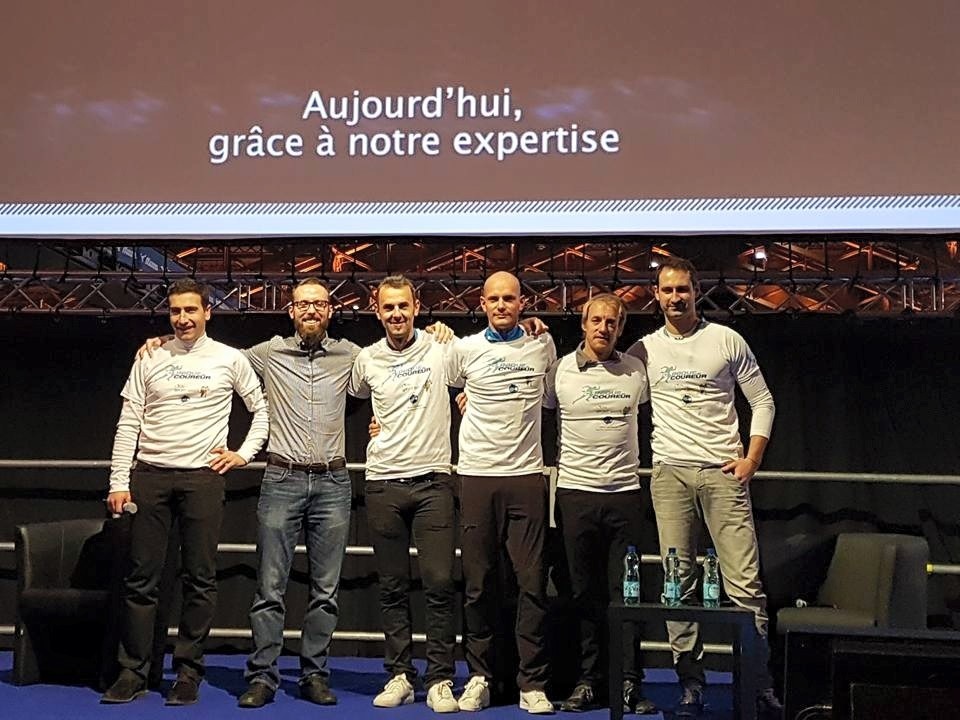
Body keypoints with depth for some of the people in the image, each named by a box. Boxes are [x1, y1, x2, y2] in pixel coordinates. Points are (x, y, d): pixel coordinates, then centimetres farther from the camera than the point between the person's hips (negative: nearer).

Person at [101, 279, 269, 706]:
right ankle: (132, 673, 13)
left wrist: (244, 454, 3)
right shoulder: (149, 359, 9)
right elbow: (128, 424, 6)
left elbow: (263, 408, 13)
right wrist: (119, 482, 0)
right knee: (141, 578, 3)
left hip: (203, 476, -1)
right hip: (150, 475, 2)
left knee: (200, 579, 1)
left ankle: (188, 674, 11)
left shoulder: (229, 359, 5)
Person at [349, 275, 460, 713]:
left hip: (432, 480, -2)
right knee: (392, 587, 8)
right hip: (383, 483, 3)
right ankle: (399, 675, 19)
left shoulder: (441, 349, -1)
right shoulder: (366, 359, 8)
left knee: (440, 584, -5)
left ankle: (440, 680, 6)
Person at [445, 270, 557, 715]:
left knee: (533, 582, -1)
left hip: (527, 476, 0)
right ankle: (479, 676, 18)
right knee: (478, 583, 5)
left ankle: (532, 682, 9)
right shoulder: (465, 349, 4)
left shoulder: (543, 344, 7)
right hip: (476, 475, 0)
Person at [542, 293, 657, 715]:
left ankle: (630, 683, 11)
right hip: (576, 491, 0)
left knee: (626, 592, 3)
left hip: (625, 493, 1)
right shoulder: (560, 371, 2)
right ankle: (589, 681, 16)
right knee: (585, 592, 6)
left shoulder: (637, 371, 6)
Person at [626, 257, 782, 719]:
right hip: (670, 473, 2)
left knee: (745, 582, -5)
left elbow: (762, 403, 8)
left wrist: (751, 459, 0)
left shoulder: (727, 340, 7)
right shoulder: (643, 350, 10)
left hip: (723, 472, -1)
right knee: (678, 582, 2)